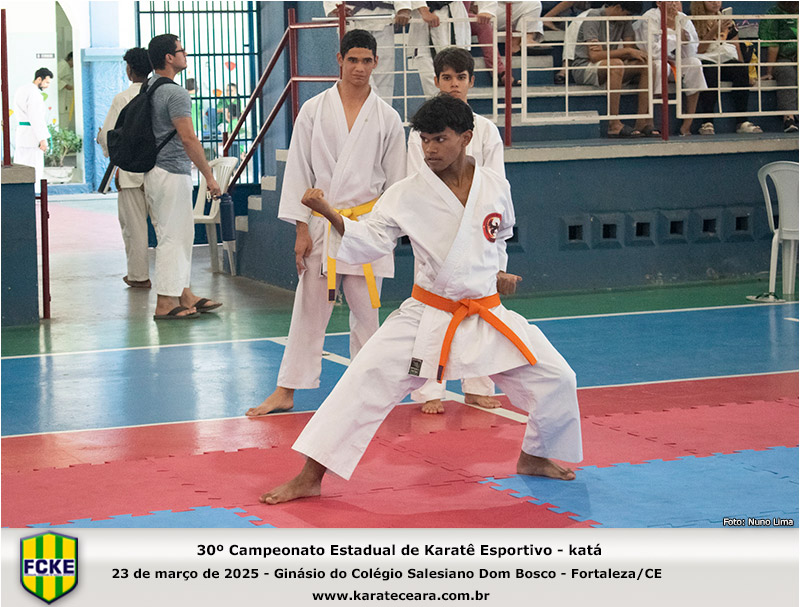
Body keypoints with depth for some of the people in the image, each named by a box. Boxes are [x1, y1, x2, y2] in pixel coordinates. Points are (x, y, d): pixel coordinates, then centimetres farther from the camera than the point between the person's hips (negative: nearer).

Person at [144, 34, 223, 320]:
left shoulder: (146, 90, 14)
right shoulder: (175, 93, -16)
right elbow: (188, 139, -21)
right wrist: (209, 176, -16)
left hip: (153, 170, 10)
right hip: (172, 173, -10)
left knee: (182, 234, 15)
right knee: (172, 237, -6)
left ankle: (184, 295, 20)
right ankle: (166, 303, -4)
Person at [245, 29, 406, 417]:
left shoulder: (386, 118, 3)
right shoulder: (314, 110, 1)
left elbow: (395, 180, 8)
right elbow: (299, 170, 1)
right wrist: (301, 229, -3)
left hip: (367, 223, 0)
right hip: (321, 224, 0)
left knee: (365, 311, 7)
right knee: (309, 309, 2)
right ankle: (285, 392, 8)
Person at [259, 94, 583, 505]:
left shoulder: (495, 187, -1)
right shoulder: (408, 194, -8)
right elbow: (369, 241, -13)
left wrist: (496, 272, 11)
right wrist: (328, 213, -26)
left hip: (487, 316, 3)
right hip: (427, 317, -2)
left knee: (556, 379, -1)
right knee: (364, 382, -15)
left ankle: (534, 458, 27)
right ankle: (309, 477, -10)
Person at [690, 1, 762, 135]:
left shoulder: (727, 21, 21)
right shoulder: (693, 22, 7)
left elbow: (737, 48, 17)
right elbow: (698, 49, -4)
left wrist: (743, 67, 2)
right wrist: (715, 31, -12)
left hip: (726, 59, 4)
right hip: (704, 60, -3)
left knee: (741, 70, -30)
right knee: (710, 71, -39)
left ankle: (742, 121, -32)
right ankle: (707, 122, -39)